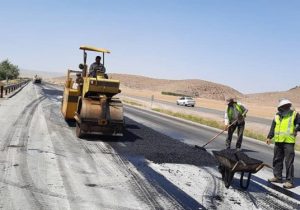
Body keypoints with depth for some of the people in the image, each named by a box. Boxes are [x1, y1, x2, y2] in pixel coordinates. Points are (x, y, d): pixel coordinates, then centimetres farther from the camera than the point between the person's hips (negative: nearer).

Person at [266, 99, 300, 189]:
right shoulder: (277, 116, 10)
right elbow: (273, 127, 14)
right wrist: (269, 137, 6)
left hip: (289, 142, -5)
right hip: (278, 141, 5)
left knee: (289, 162, -6)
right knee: (277, 160, 14)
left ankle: (289, 181, -1)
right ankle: (277, 177, 28)